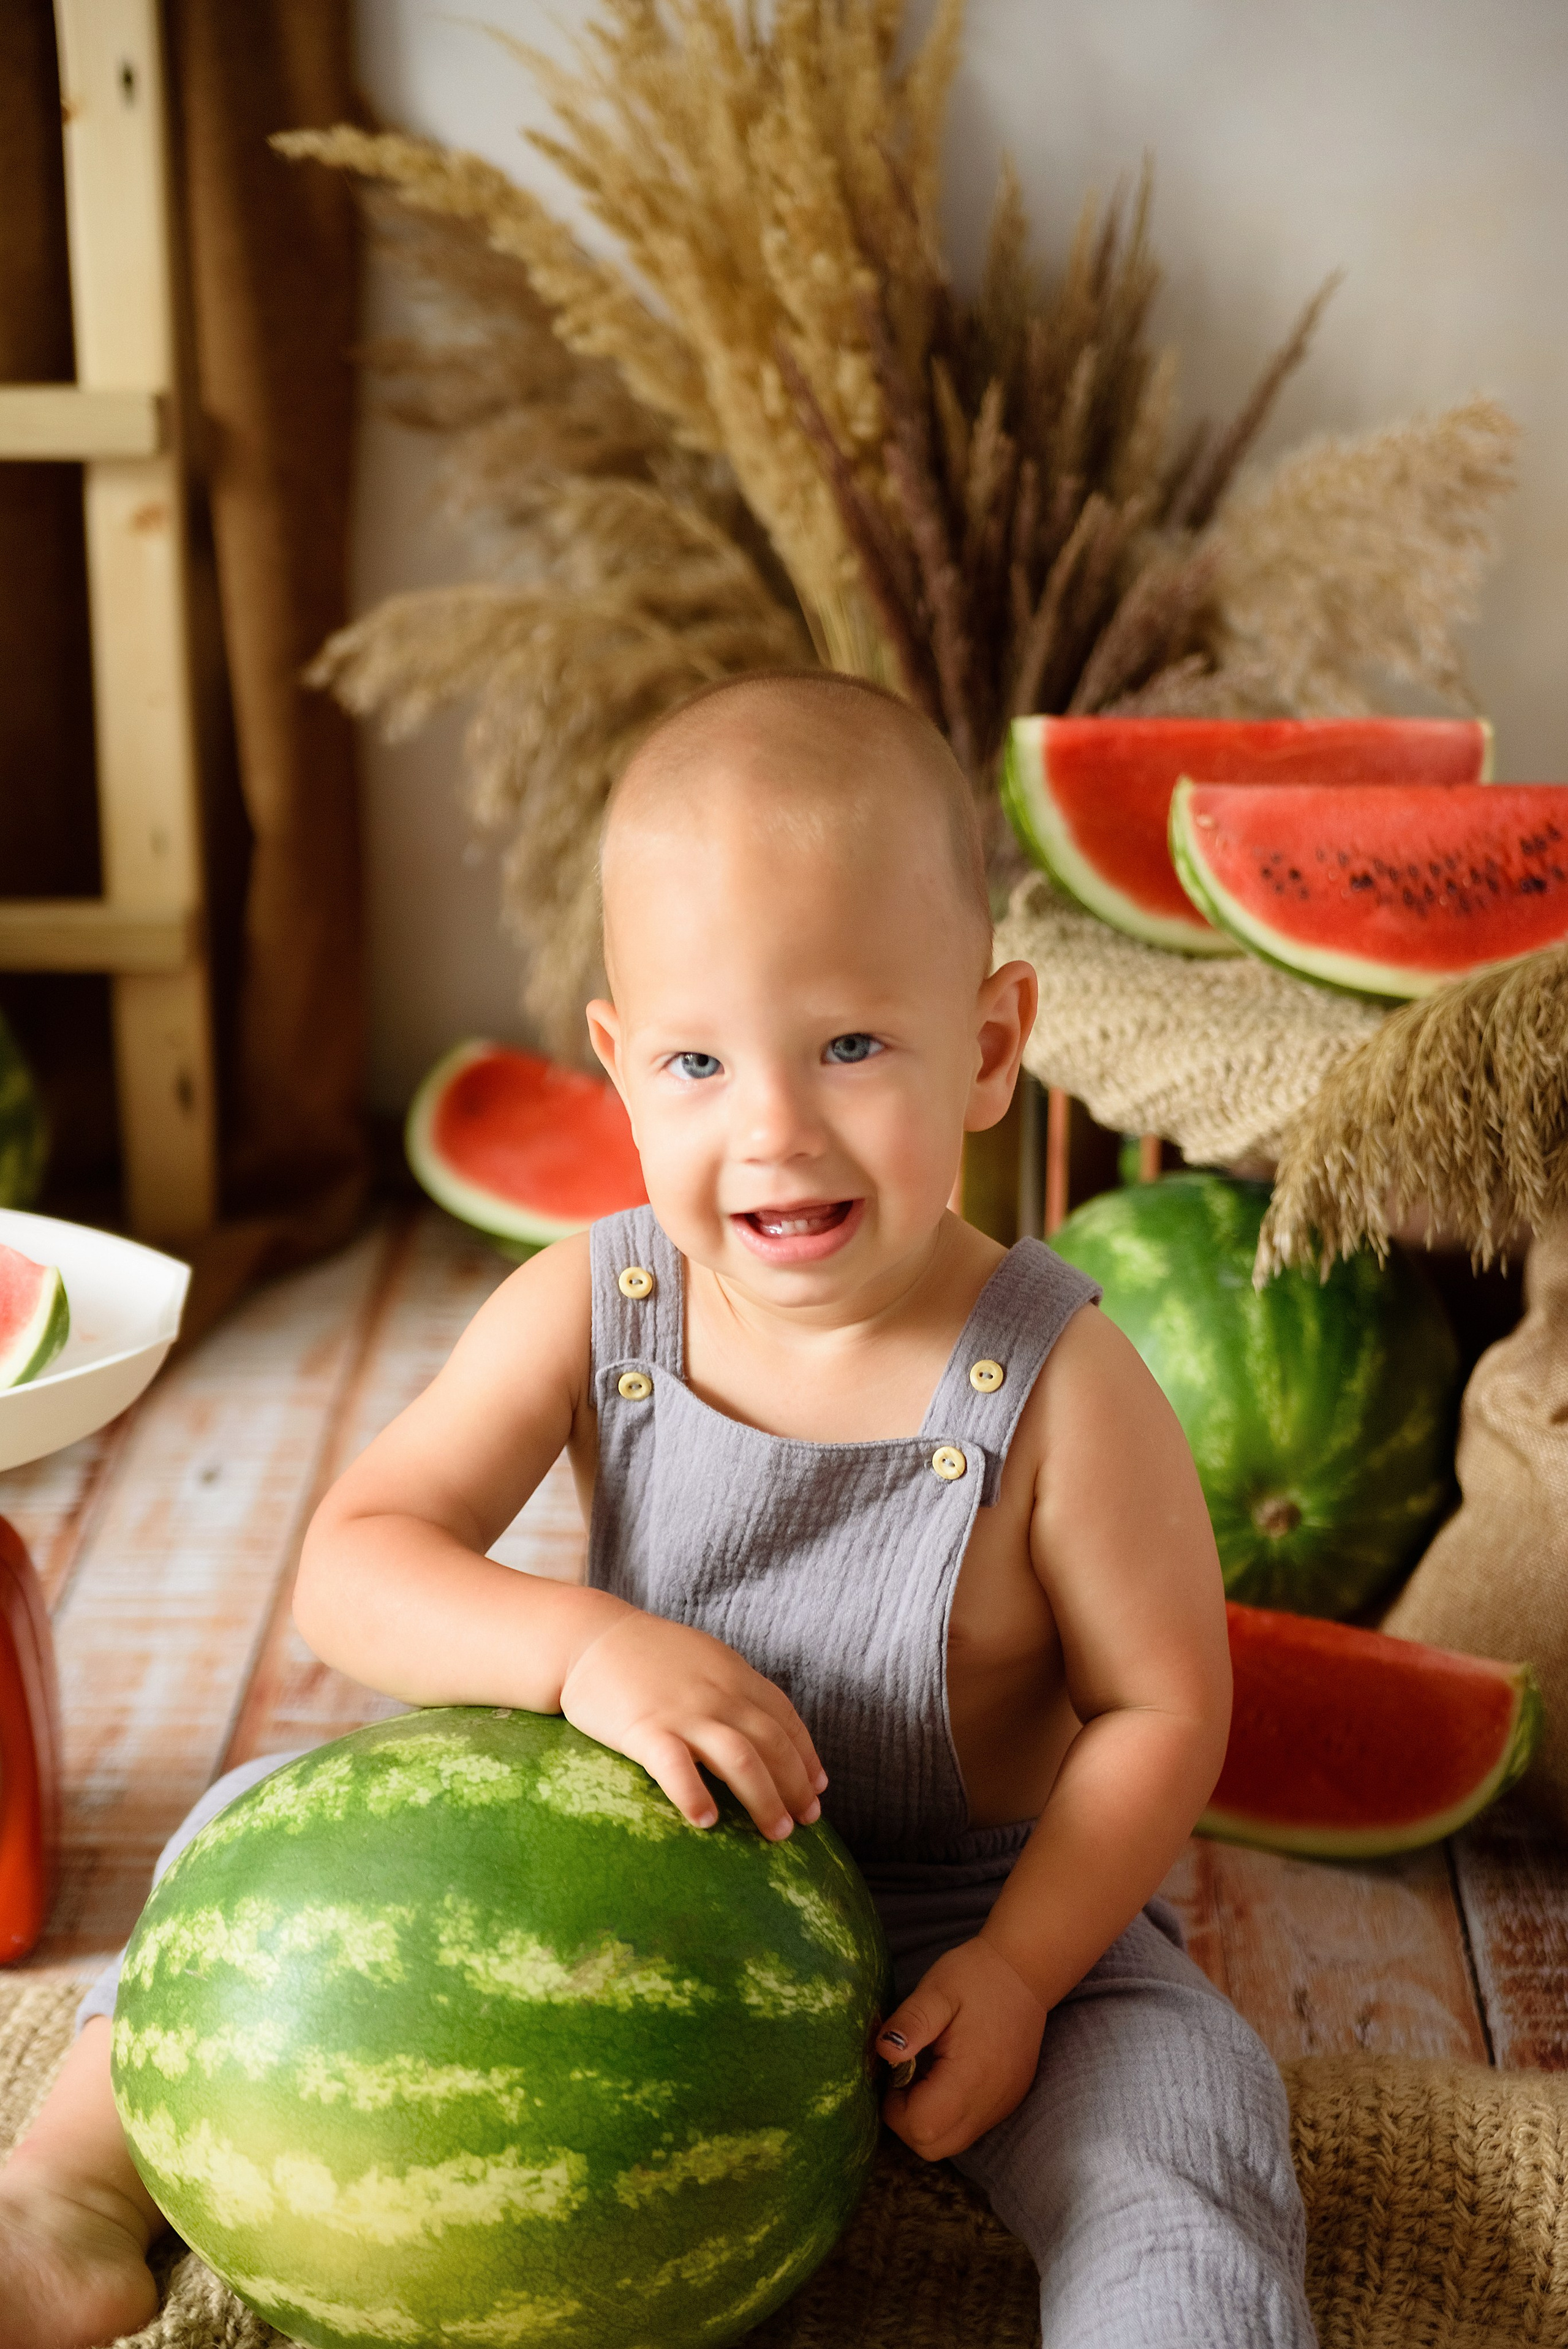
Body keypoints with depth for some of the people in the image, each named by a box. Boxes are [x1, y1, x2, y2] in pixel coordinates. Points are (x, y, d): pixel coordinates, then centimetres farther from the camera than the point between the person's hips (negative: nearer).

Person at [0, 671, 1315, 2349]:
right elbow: (349, 1566, -18)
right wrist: (582, 1646, -36)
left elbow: (1162, 1709, -13)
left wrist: (1016, 1973, -21)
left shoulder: (1056, 1387, -23)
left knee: (1175, 2141, -28)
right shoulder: (586, 1313, -16)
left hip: (973, 1905, -3)